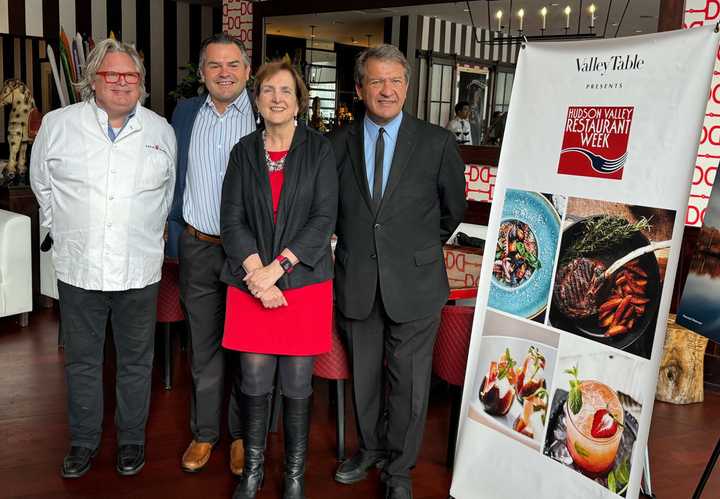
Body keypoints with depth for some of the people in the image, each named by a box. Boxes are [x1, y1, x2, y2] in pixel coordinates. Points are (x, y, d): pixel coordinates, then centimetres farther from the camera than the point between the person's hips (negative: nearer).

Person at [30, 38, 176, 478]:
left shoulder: (161, 130, 4)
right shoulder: (58, 124, 1)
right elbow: (43, 184, 13)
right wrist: (64, 230, 13)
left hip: (139, 270, 0)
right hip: (79, 267, 0)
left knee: (136, 361, 11)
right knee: (82, 361, 12)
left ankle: (132, 440, 29)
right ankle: (84, 442, 29)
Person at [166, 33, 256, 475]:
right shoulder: (185, 113, 6)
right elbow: (175, 178, 12)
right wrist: (175, 236, 8)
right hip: (197, 249, 3)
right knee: (203, 347, 14)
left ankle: (242, 434, 26)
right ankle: (205, 431, 29)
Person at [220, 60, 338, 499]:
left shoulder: (319, 150, 2)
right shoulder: (244, 151, 8)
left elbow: (324, 218, -6)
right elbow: (232, 218, 2)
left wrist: (277, 268, -13)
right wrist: (256, 272, -12)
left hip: (304, 282, -2)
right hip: (251, 284, 2)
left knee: (297, 385, 4)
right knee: (255, 382, 6)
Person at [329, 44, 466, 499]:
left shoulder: (437, 142, -5)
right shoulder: (339, 144, 1)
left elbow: (454, 209, 7)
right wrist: (355, 244, 9)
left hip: (414, 283, -2)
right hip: (356, 282, 2)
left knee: (409, 381, 8)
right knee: (363, 376, 17)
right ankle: (370, 449, 40)